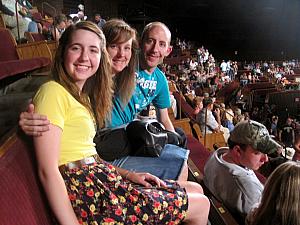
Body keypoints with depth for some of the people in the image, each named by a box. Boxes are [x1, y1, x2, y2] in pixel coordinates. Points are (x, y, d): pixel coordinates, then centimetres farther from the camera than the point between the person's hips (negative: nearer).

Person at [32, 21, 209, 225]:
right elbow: (48, 171, -18)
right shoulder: (53, 92, -12)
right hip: (89, 193, -9)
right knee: (200, 205, -1)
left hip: (105, 179, 9)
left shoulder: (82, 96, 16)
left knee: (195, 190, 13)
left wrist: (128, 174, 5)